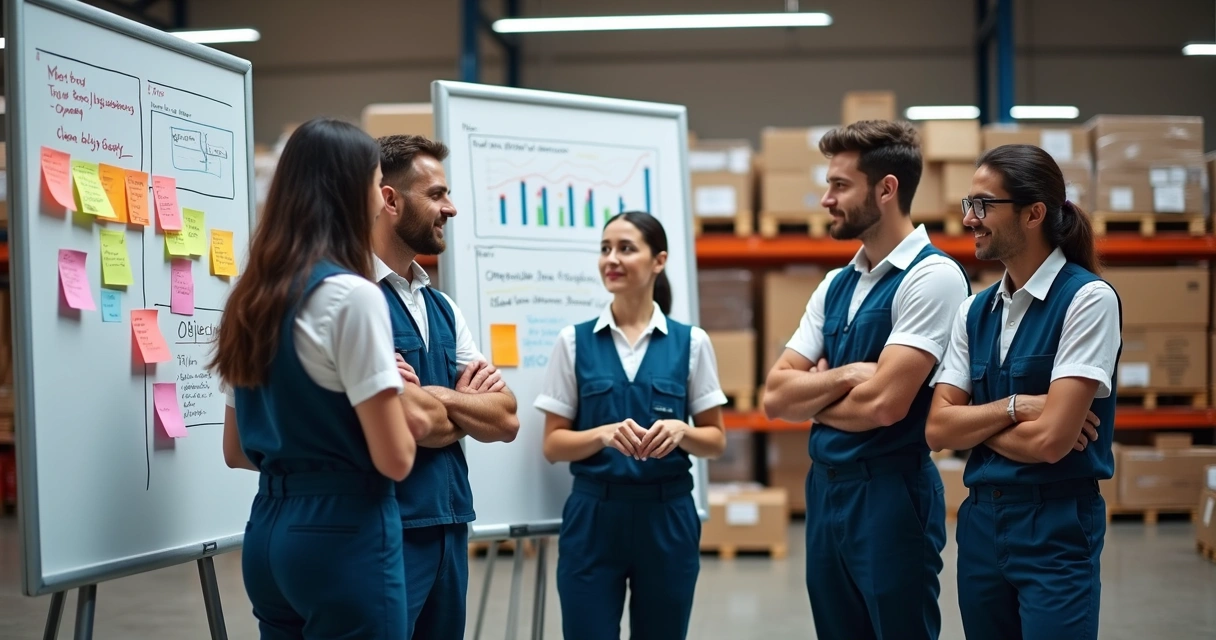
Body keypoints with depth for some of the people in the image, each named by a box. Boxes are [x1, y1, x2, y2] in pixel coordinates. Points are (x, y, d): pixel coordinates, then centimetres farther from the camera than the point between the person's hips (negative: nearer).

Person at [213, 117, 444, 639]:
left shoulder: (252, 297, 9)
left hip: (270, 528, 8)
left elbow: (236, 451, 15)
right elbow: (394, 458, -16)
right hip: (342, 534, -8)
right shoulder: (351, 296, -15)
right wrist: (408, 413, 4)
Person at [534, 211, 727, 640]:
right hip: (593, 516, 0)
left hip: (666, 516, 1)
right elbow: (553, 445, 1)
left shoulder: (691, 342, 2)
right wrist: (604, 434, -17)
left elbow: (715, 441, 6)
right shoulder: (574, 341, 2)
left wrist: (680, 431, -15)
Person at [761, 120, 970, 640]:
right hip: (824, 489, 8)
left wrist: (810, 397, -2)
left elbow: (882, 404, -21)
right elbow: (775, 396, 5)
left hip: (891, 494, -8)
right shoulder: (834, 285, 12)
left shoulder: (932, 276, -13)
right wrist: (845, 376, -11)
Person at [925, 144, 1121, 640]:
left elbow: (1050, 440, -19)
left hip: (1057, 528, -6)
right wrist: (1014, 407, -13)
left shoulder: (1087, 300, -12)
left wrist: (973, 422, -3)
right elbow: (938, 428, 1)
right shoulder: (974, 311, 8)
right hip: (980, 520, 6)